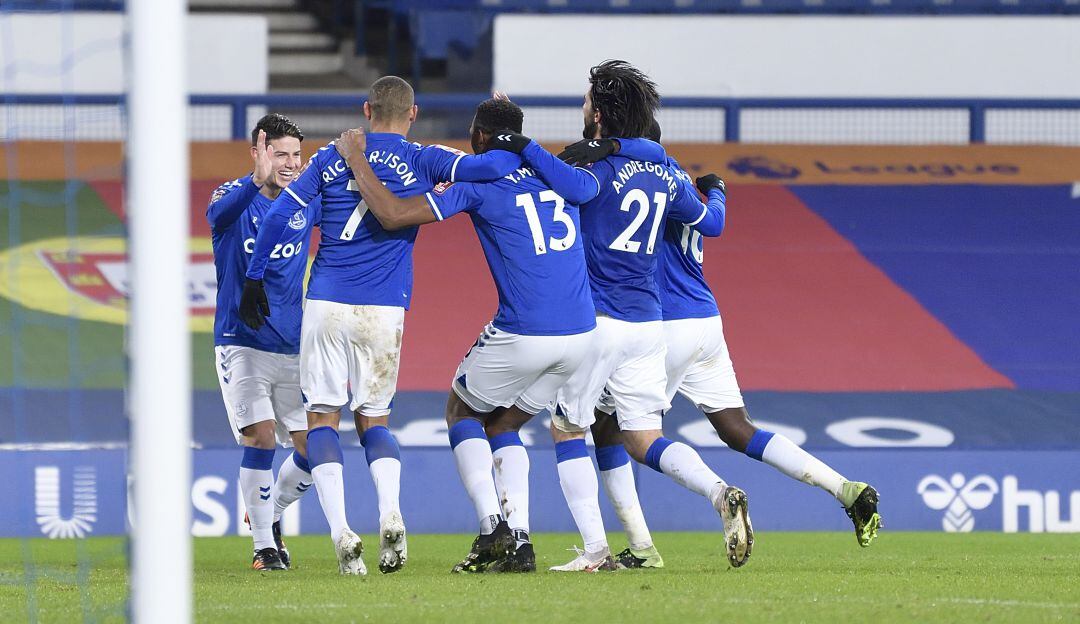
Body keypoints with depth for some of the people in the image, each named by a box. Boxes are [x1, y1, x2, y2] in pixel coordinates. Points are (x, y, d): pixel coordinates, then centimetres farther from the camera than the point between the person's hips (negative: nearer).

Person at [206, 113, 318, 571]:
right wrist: (258, 181, -51)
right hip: (241, 342, -4)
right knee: (260, 435, -17)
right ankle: (264, 545, -4)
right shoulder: (237, 195, -8)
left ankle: (270, 512, 28)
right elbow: (220, 213, -31)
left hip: (294, 348, 5)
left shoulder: (307, 199, 5)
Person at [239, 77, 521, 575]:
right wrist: (520, 153, 13)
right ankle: (390, 515, -12)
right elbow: (488, 167, -9)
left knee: (323, 418, 7)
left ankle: (340, 531, -11)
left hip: (326, 305, 0)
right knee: (373, 419, 14)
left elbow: (279, 215, 6)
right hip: (384, 310, 0)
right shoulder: (422, 161, 3)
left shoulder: (332, 158, 9)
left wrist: (253, 280, 15)